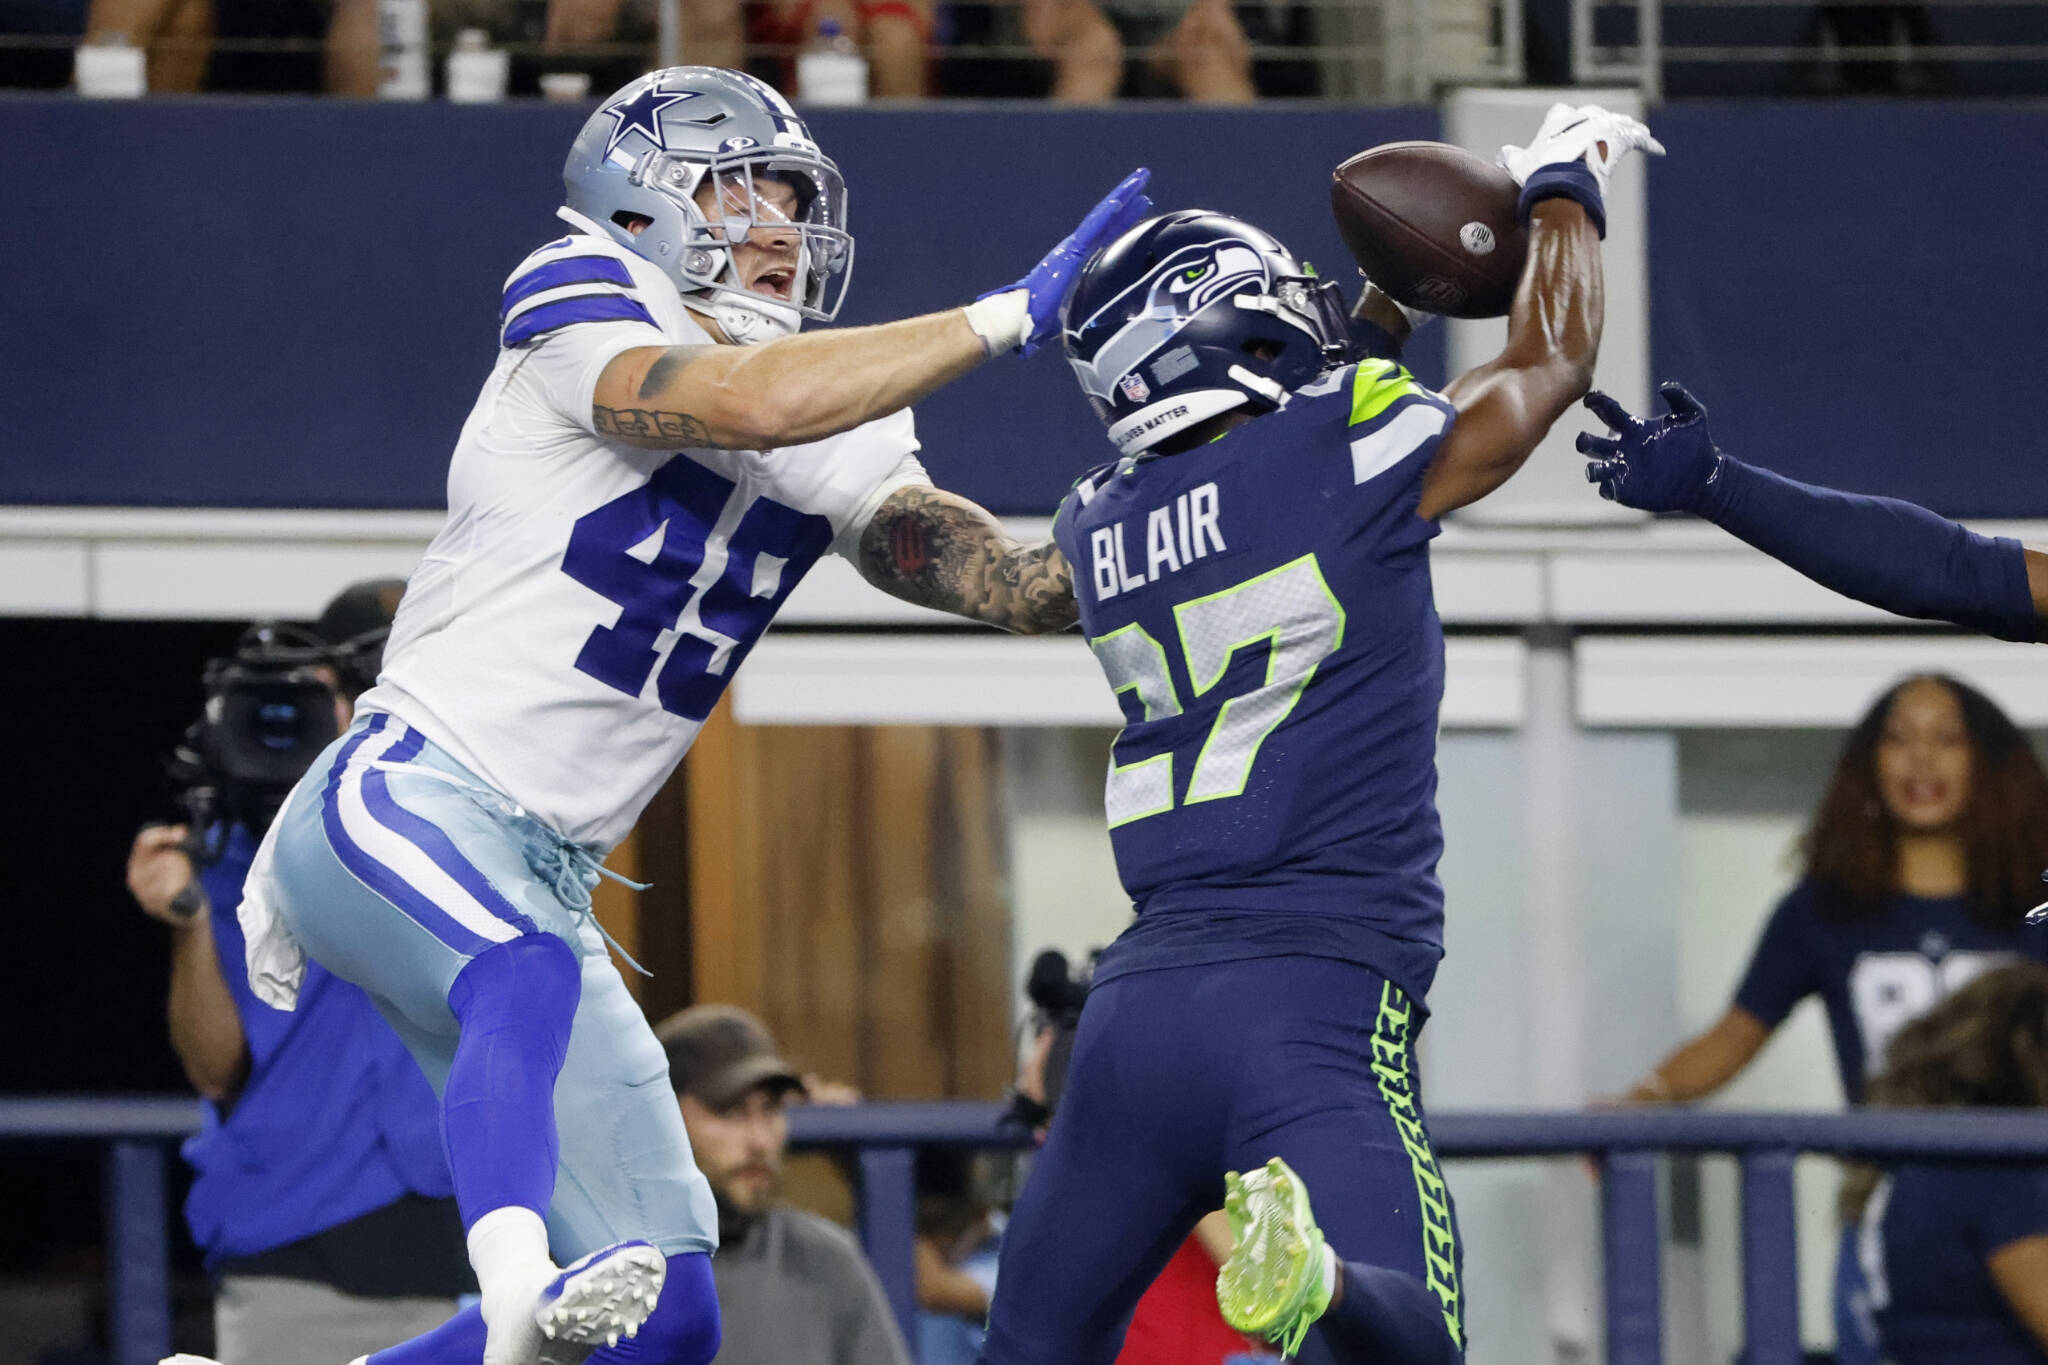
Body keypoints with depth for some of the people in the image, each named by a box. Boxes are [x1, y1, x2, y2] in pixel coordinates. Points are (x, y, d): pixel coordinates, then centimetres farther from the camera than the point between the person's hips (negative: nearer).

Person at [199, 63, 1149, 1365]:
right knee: (530, 975, -41)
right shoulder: (578, 305, -7)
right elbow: (740, 403, -27)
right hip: (403, 804, -8)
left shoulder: (839, 436, 14)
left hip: (541, 885, 8)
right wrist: (1008, 316, -24)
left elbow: (1014, 579, 0)